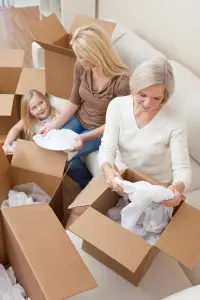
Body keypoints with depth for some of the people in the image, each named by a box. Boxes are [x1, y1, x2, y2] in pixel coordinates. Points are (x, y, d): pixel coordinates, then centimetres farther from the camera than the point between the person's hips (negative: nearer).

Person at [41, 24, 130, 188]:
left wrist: (85, 137, -30)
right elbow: (74, 102, 0)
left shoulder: (122, 81, -31)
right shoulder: (81, 66, -14)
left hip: (102, 130, -5)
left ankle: (90, 185, 14)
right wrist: (55, 125, -10)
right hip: (79, 118, 6)